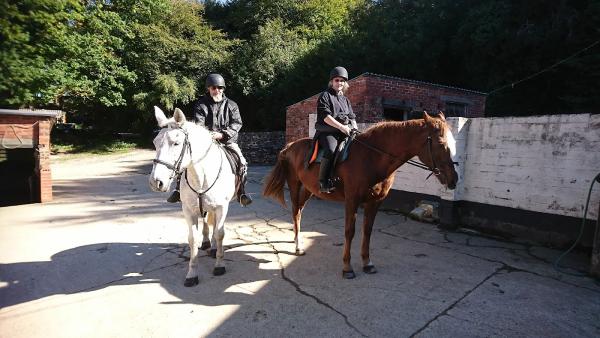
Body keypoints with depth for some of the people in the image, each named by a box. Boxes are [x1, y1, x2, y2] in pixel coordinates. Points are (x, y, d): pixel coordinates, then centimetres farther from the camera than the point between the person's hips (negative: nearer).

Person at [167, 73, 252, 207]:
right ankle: (179, 189, -1)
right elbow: (198, 124, -6)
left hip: (227, 140, 0)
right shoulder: (201, 104, 5)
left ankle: (242, 192, -9)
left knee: (242, 162, -21)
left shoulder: (231, 105, 8)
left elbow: (237, 123, -2)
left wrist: (222, 134, -18)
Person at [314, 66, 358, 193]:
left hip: (345, 132, 7)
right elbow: (325, 116, -9)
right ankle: (323, 183, -31)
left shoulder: (345, 100, 24)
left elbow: (352, 117, 22)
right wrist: (341, 126, -18)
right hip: (327, 132, -6)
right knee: (330, 151, -34)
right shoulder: (325, 96, 4)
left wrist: (355, 129, 1)